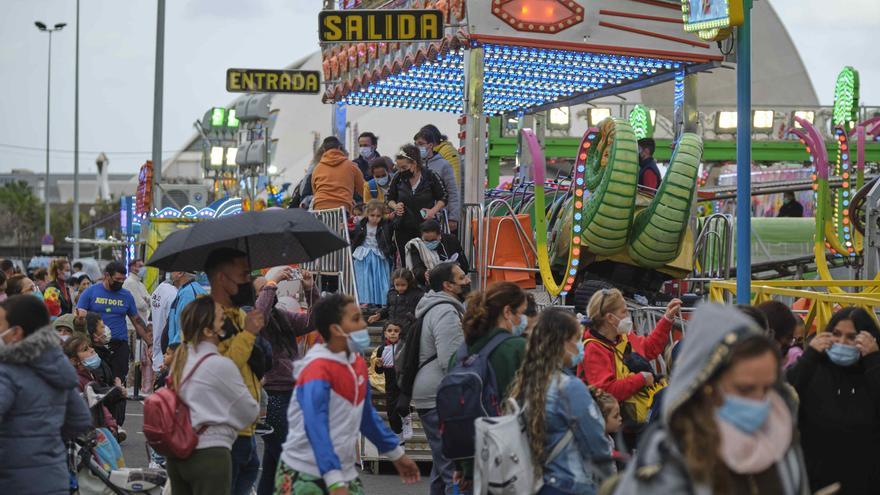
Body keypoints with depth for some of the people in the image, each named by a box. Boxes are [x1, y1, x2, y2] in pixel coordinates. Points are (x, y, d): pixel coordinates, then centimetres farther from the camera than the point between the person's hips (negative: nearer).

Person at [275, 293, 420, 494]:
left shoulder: (358, 363, 5)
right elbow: (315, 428, -29)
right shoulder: (317, 370, -19)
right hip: (304, 476, -7)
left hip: (345, 473, 7)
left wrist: (396, 454, 23)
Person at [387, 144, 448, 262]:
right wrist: (395, 206, -7)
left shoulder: (430, 176, -7)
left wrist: (433, 210, -13)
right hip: (403, 229, 3)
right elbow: (390, 198, 15)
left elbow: (443, 198, 3)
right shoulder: (398, 178, 0)